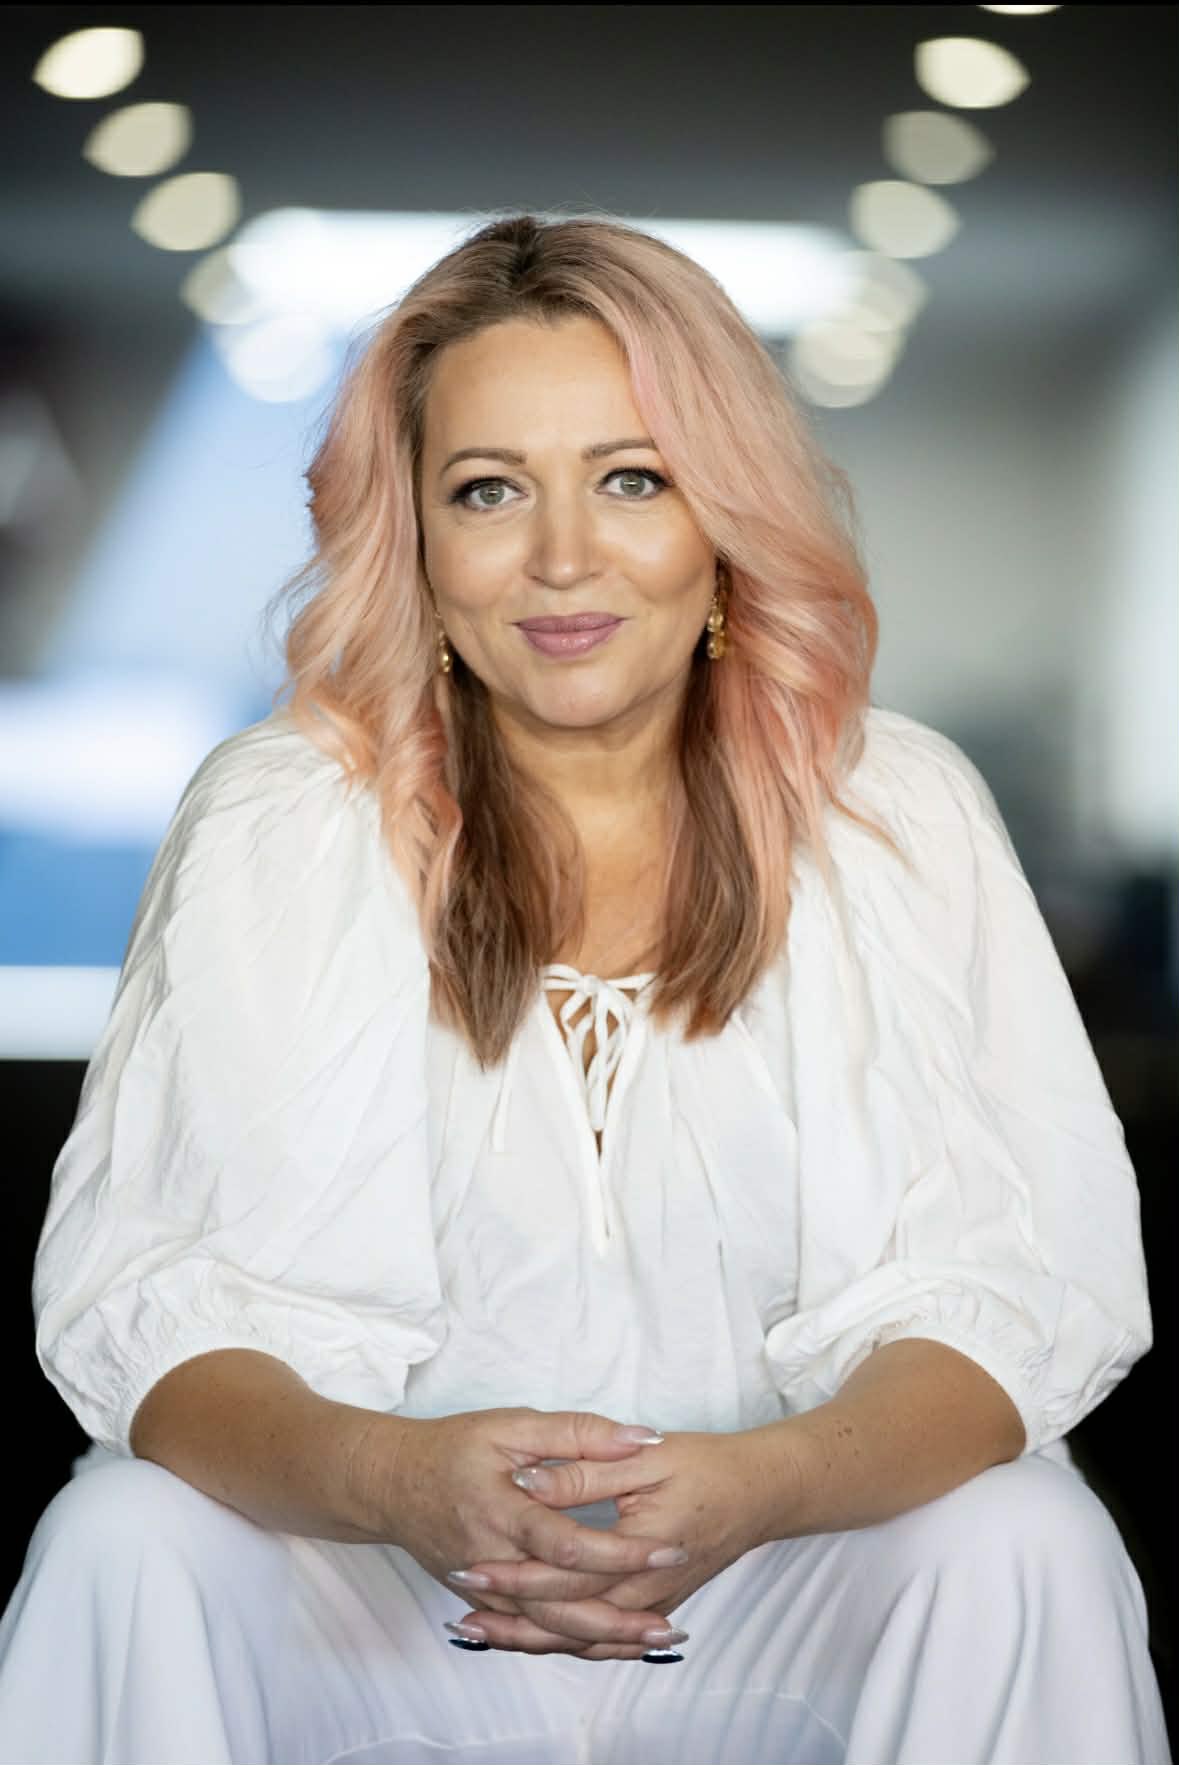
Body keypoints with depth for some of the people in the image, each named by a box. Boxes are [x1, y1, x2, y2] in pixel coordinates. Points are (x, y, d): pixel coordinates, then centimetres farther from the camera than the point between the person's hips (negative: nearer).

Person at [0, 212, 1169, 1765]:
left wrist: (760, 1486, -30)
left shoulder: (900, 815, -1)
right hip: (374, 1592, 0)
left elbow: (1029, 1284, -9)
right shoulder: (270, 826, -3)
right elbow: (136, 1291, -10)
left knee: (1029, 1552, -27)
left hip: (796, 1567, 1)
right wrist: (389, 1477, -32)